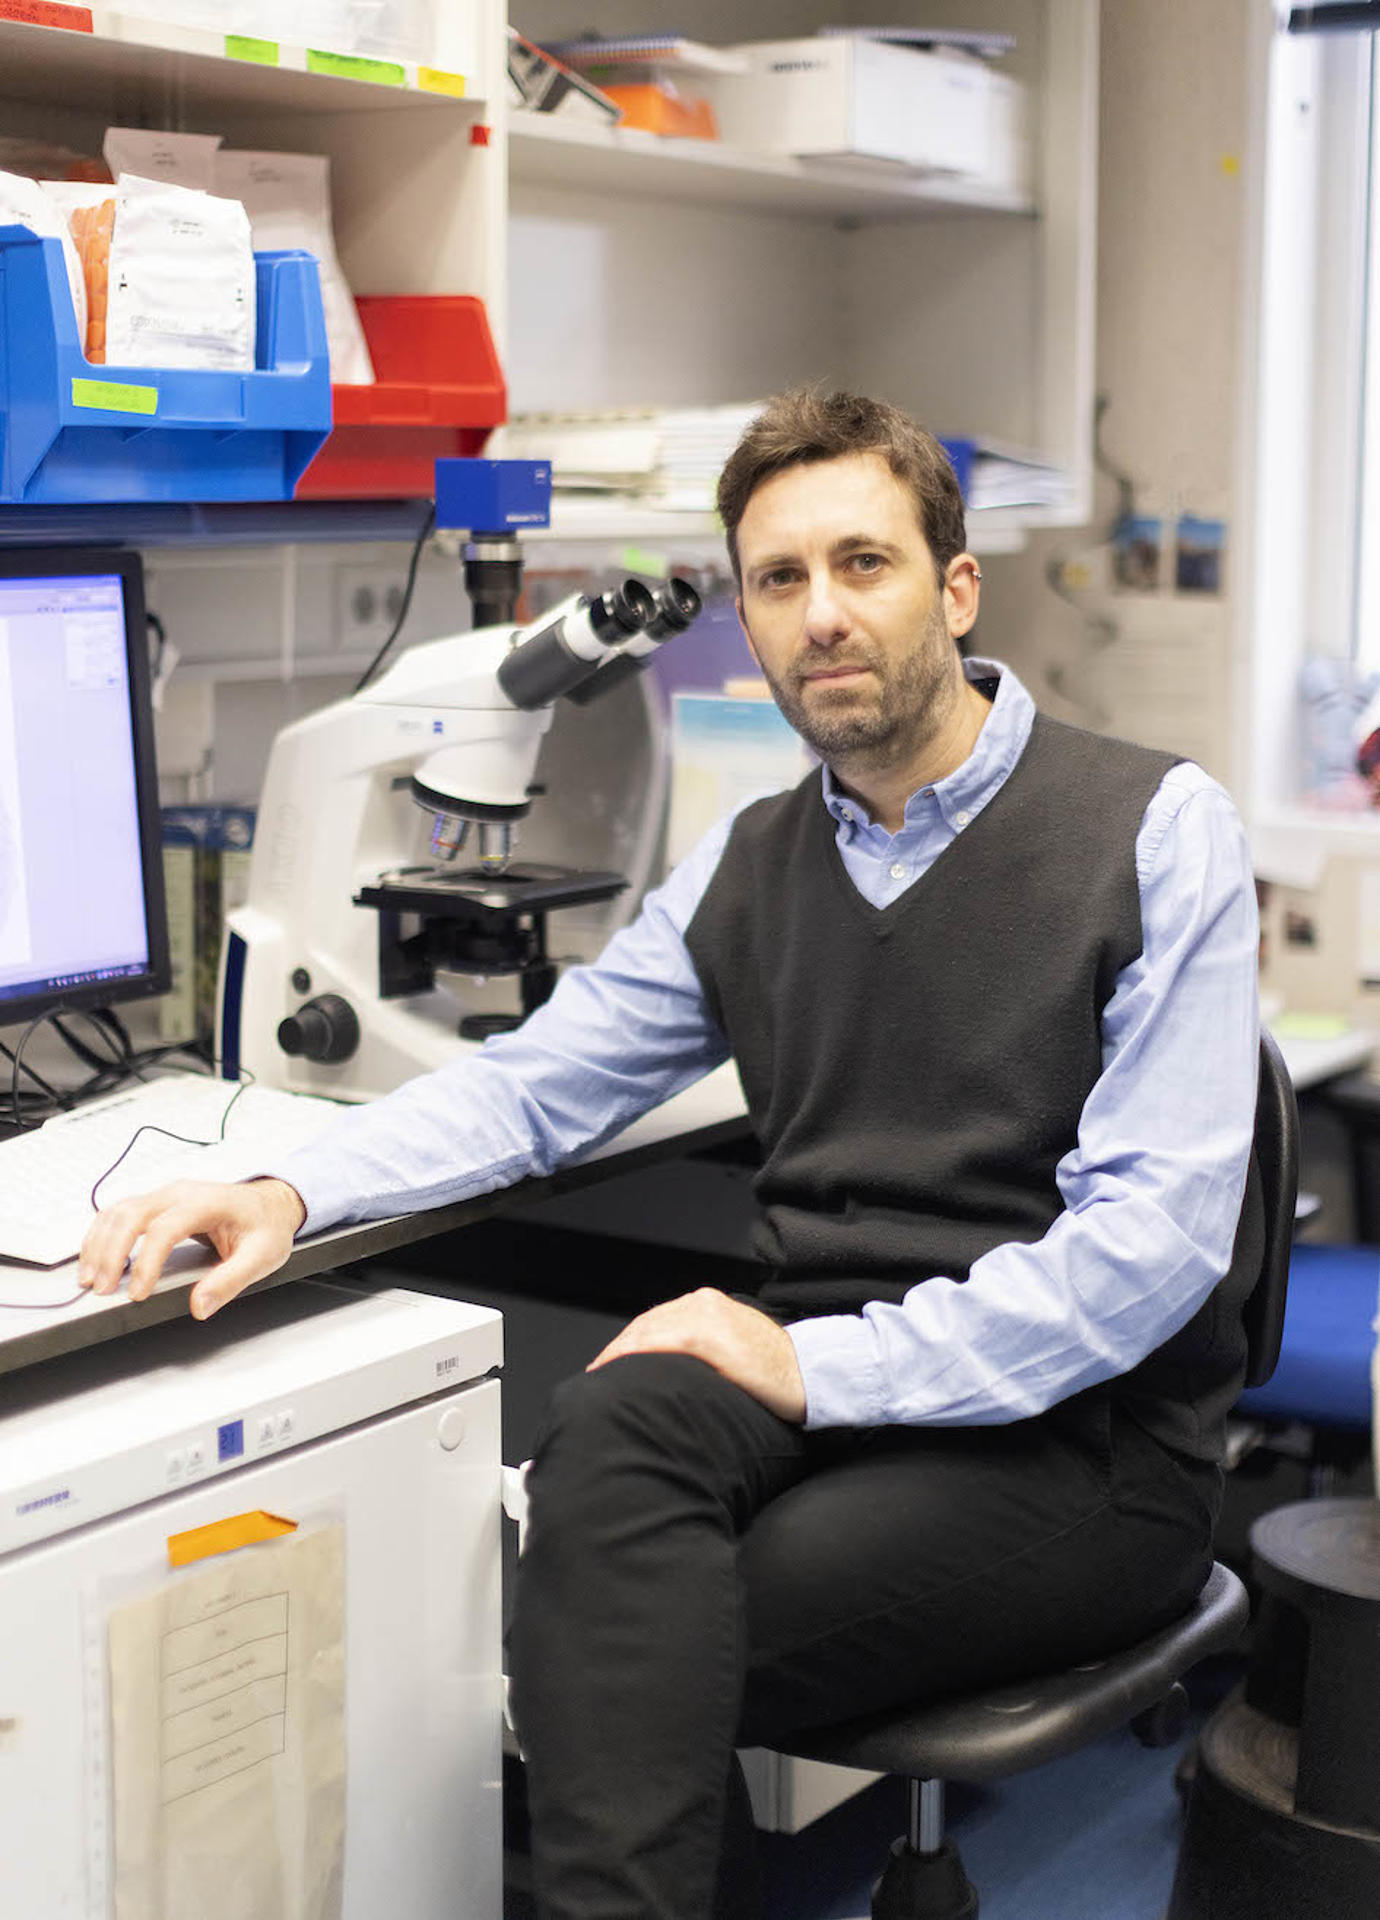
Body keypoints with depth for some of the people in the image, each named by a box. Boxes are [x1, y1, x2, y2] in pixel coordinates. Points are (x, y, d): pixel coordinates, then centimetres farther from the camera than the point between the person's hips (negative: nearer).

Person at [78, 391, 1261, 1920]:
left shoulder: (1157, 830, -6)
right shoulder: (746, 868, 12)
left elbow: (1155, 1232, -14)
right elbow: (527, 1087, 14)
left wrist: (828, 1365, -20)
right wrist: (285, 1194, -5)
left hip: (1080, 1444, -5)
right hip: (823, 1384, 5)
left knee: (594, 1645, -26)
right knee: (613, 1421, -29)